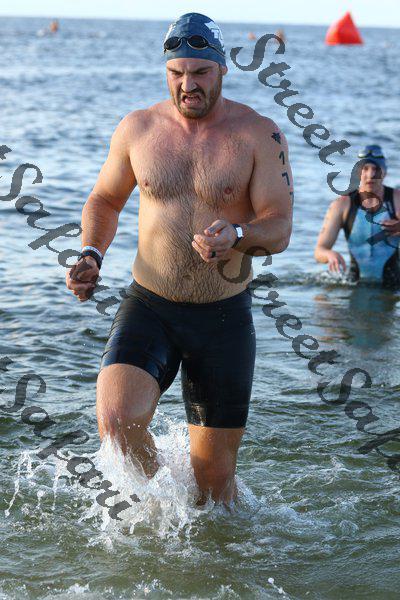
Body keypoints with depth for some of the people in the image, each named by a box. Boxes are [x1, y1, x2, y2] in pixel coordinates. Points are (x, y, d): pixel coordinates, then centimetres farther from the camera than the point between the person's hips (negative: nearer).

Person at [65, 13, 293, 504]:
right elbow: (104, 200, 17)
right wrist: (91, 255, -2)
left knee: (214, 474, 4)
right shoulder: (137, 129, 2)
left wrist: (236, 237, -33)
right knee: (117, 419, -25)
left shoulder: (259, 135, -5)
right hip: (149, 305, 1)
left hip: (224, 317, -1)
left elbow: (279, 227, -11)